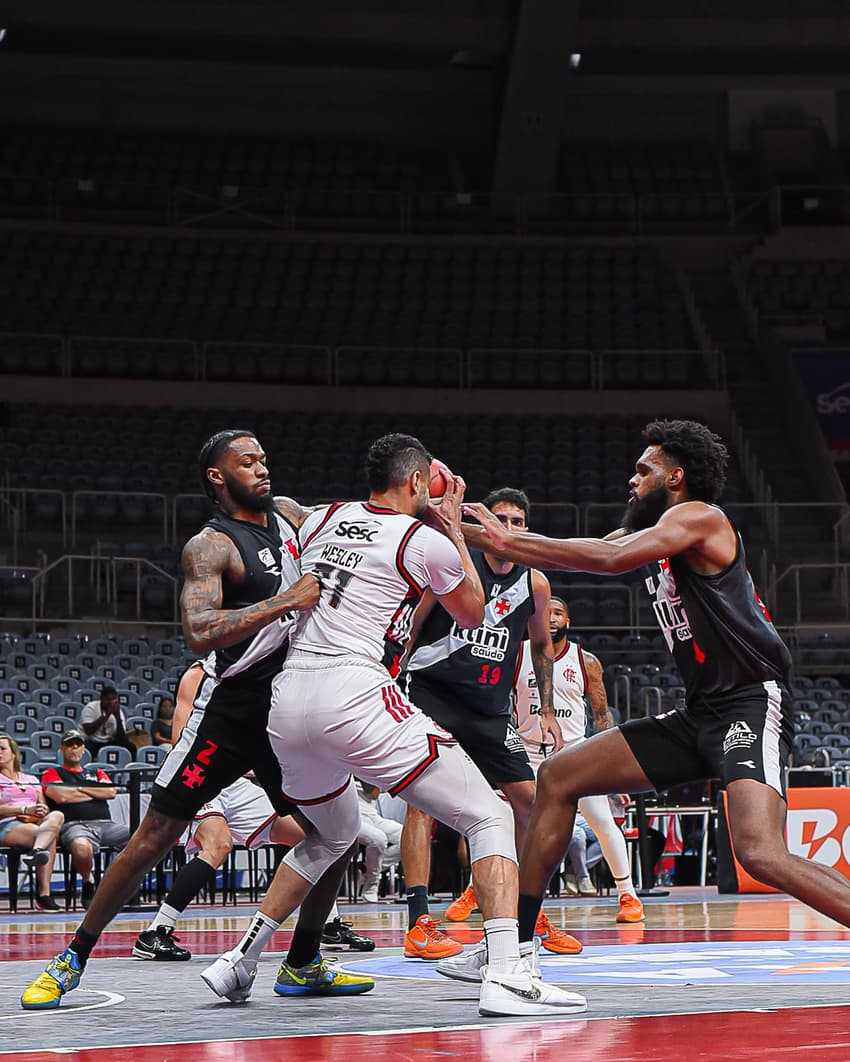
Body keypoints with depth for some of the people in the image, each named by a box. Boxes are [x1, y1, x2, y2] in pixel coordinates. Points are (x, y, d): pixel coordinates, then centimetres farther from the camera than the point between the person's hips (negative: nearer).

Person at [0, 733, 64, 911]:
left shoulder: (31, 780, 29)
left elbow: (44, 808, 18)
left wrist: (36, 814, -7)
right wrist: (25, 810, -14)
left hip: (36, 824, 4)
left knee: (56, 816, -31)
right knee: (51, 835, -32)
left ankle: (37, 850, -51)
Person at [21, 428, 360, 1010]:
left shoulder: (287, 513, 10)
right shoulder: (209, 546, -12)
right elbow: (200, 633, -28)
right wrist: (285, 601, -33)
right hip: (229, 708, -7)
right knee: (158, 833, -6)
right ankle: (73, 958, 4)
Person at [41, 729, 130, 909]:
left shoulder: (96, 772, 31)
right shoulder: (53, 773, 19)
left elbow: (111, 792, 11)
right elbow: (61, 796, -3)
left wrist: (80, 789, 7)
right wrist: (96, 793, 10)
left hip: (106, 824, 4)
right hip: (75, 825, -4)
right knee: (81, 847, -43)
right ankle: (88, 883, -10)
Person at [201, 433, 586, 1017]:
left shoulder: (320, 520, 17)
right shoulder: (426, 540, 2)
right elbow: (472, 615, 20)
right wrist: (453, 528, 26)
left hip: (288, 697, 7)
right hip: (356, 694, -7)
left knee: (332, 836, 32)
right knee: (491, 819, -1)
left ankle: (240, 960, 27)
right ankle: (508, 977, -18)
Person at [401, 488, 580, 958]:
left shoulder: (535, 584, 5)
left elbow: (541, 646, 20)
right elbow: (410, 626, -3)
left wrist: (547, 711, 18)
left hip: (489, 706, 5)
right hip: (432, 693, -5)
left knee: (528, 801, 3)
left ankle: (530, 916, 17)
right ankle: (419, 925, -21)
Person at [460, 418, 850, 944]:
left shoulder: (697, 516, -8)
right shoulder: (652, 532, 18)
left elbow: (611, 558, -24)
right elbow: (563, 556, 22)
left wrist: (509, 539, -17)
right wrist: (465, 531, 18)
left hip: (751, 706, -10)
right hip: (700, 715, 10)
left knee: (762, 855, -31)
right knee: (558, 777, 10)